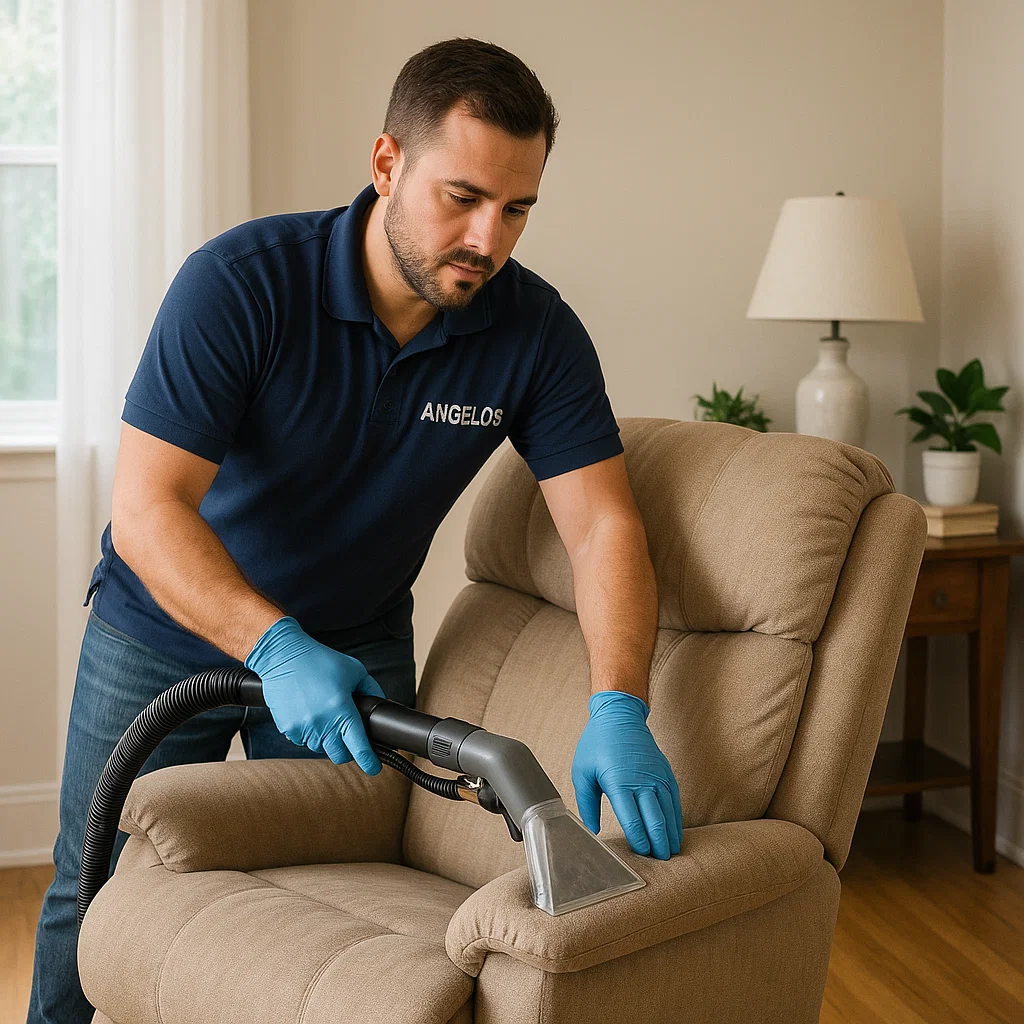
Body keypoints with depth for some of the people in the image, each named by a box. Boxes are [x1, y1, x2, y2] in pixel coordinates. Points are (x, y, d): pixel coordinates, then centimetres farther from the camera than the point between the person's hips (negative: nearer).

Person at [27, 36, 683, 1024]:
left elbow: (603, 524, -20)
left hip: (357, 641, 3)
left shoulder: (537, 331, -17)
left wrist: (618, 712, -34)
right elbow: (148, 508, -29)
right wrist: (276, 650, -41)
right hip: (169, 622, -2)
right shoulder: (239, 281, -27)